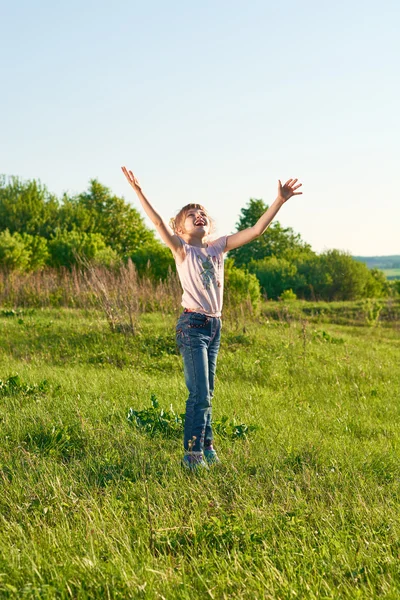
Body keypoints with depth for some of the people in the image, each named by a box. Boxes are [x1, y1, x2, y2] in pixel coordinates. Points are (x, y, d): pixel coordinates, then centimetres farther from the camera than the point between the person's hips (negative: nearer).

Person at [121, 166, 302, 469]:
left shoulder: (218, 247, 10)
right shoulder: (182, 250, -4)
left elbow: (257, 229, 5)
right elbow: (158, 223, -21)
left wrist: (280, 200, -1)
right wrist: (138, 192, -32)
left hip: (215, 326, 6)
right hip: (192, 326, -6)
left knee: (206, 394, 14)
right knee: (200, 394, -8)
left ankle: (206, 447, 24)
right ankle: (193, 454, -1)